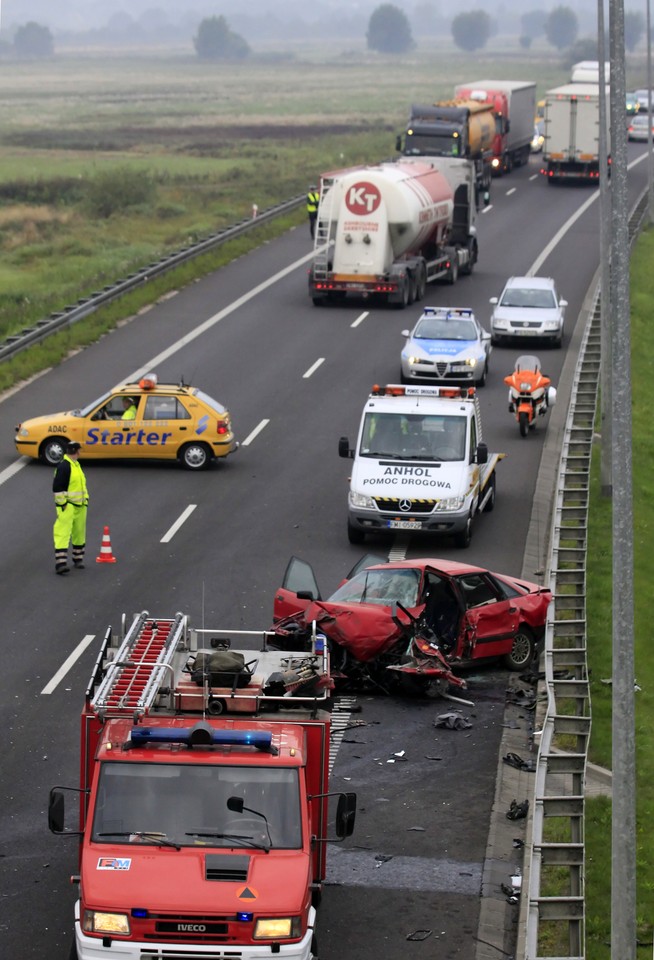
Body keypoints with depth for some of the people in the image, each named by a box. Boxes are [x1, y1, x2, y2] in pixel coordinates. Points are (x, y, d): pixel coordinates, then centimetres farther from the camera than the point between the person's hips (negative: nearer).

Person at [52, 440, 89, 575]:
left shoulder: (76, 465, 15)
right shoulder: (64, 467, -16)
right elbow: (57, 488, -19)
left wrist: (85, 499, 21)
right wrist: (62, 504, -19)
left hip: (80, 506, 9)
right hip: (67, 507, -9)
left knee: (79, 534, 16)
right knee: (63, 534, -13)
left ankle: (78, 559, 29)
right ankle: (60, 563, -18)